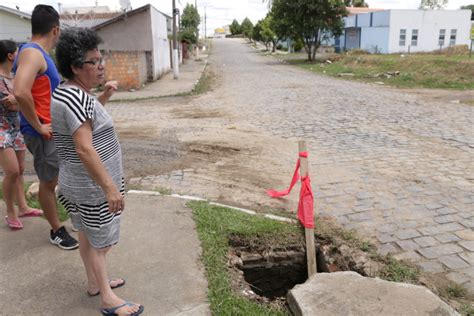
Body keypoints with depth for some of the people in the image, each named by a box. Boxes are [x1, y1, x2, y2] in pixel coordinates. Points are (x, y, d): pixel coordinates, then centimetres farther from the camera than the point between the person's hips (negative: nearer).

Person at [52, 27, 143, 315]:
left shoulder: (65, 92, 6)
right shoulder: (77, 97, -25)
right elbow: (84, 149, -31)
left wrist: (104, 96, 14)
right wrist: (110, 187, -31)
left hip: (76, 182, 9)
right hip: (93, 187, -9)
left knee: (88, 234, 21)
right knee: (100, 241, 4)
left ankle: (94, 283, 38)